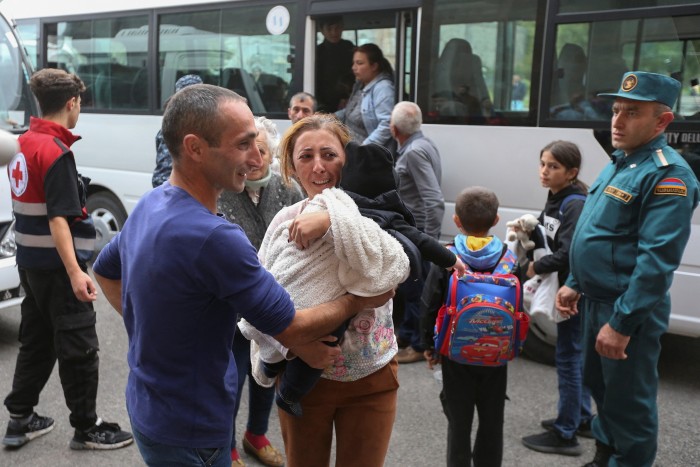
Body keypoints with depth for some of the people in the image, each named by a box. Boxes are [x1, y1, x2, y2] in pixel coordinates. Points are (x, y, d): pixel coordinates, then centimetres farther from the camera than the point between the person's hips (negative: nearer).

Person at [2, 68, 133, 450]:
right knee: (79, 347, 1)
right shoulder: (56, 152, -19)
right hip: (55, 264, -9)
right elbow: (58, 219, -25)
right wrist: (75, 272, -30)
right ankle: (86, 429, 12)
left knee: (36, 340, 19)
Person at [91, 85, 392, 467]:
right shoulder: (213, 236, -31)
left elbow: (105, 271, 15)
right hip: (188, 431, -8)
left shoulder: (150, 205, -2)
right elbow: (292, 331, -22)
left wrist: (155, 328, 9)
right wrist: (359, 300, -7)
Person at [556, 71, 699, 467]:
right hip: (597, 300, 10)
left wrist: (622, 323, -26)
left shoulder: (667, 174, -20)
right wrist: (575, 285, 14)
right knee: (599, 383, 23)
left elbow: (657, 261, -26)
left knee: (628, 404, 5)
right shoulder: (619, 164, 10)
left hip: (629, 312, -10)